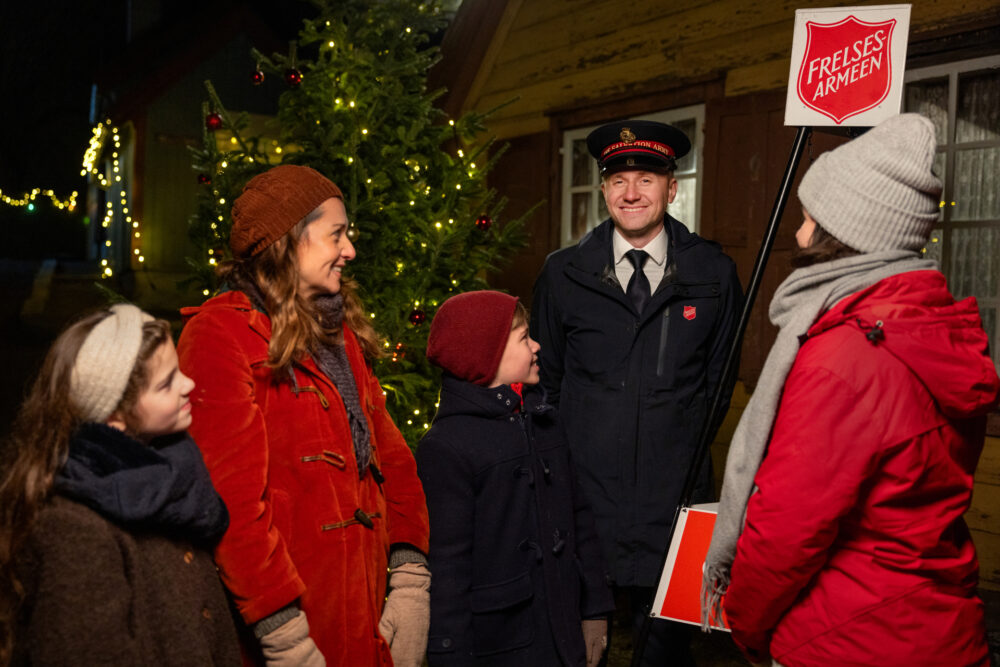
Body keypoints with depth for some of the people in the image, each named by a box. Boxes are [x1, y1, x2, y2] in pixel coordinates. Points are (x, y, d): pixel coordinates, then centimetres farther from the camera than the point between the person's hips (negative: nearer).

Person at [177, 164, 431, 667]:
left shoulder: (341, 333, 13)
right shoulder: (220, 334, -13)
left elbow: (390, 456, 9)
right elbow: (229, 501, -20)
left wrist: (410, 579, -1)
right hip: (288, 626, -7)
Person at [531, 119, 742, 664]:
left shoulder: (714, 275, 3)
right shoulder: (563, 274, 3)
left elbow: (719, 376, 13)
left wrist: (688, 441, 6)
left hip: (675, 492, 0)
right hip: (583, 481, 0)